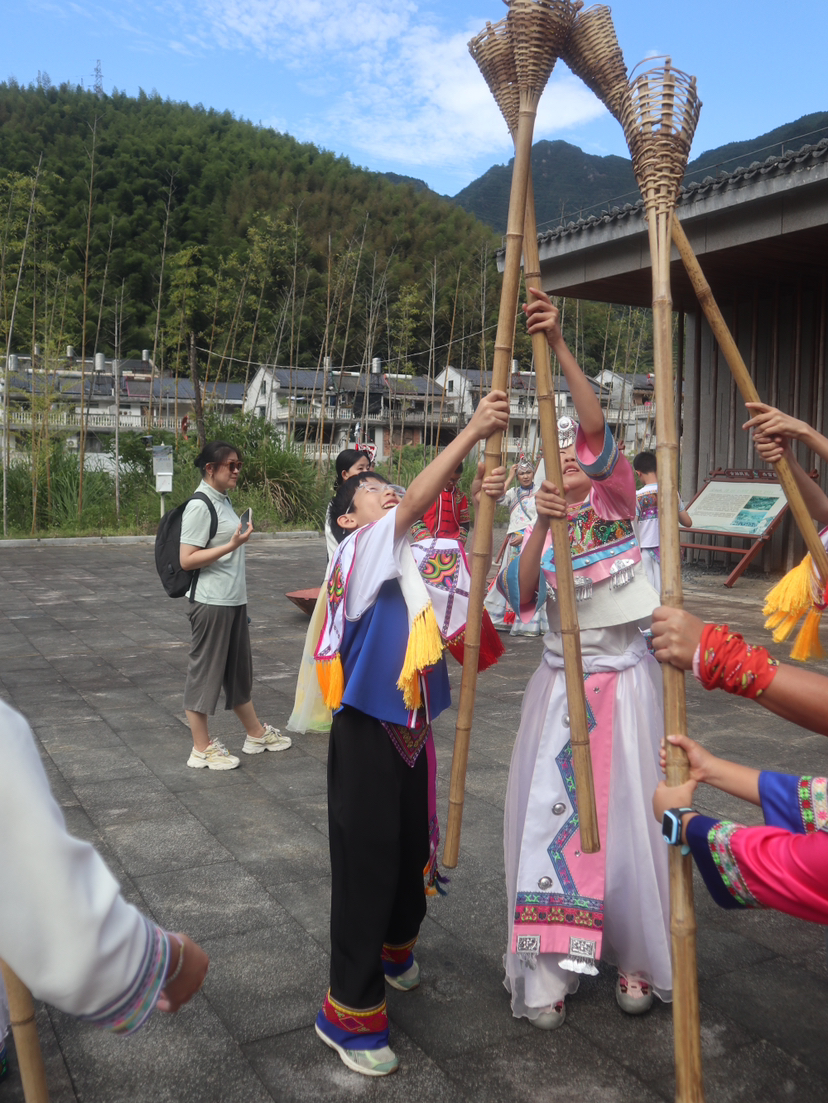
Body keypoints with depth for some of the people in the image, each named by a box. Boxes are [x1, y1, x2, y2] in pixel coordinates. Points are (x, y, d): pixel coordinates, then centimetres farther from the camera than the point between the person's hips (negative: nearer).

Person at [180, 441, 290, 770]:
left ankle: (256, 733, 32)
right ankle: (201, 749, 12)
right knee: (205, 671, 1)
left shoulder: (223, 501, 12)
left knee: (238, 669, 19)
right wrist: (231, 546, -24)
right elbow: (186, 559, -19)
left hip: (233, 600, 9)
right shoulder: (199, 506, -15)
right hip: (210, 603, -9)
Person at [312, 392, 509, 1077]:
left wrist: (485, 505, -19)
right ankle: (350, 1013, 14)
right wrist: (471, 432, -32)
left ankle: (395, 947, 47)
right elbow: (415, 505, -26)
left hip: (412, 729, 7)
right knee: (366, 863, 0)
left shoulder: (418, 558, 8)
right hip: (366, 732, -7)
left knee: (414, 848, 21)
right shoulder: (358, 554, -12)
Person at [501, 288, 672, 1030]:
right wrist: (540, 524, -26)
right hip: (559, 682, 3)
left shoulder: (617, 503, -4)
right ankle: (549, 970, 13)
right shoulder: (544, 519, 5)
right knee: (549, 815, 1)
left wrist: (560, 346, -34)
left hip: (621, 678, -3)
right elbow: (521, 596, -12)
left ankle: (639, 962, 23)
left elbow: (598, 427, -23)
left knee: (626, 817, 2)